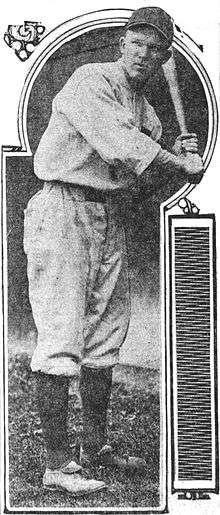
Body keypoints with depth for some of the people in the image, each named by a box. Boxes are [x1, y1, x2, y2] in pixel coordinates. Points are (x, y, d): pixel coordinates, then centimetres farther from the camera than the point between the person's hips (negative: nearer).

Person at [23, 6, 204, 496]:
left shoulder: (143, 104, 16)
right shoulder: (89, 81, -10)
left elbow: (145, 163, 15)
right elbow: (120, 147, -21)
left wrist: (179, 151, -4)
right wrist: (181, 164, -12)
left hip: (109, 217, 9)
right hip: (62, 211, -9)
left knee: (105, 338, 13)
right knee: (61, 342, -11)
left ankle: (95, 446, 25)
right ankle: (58, 464, -9)